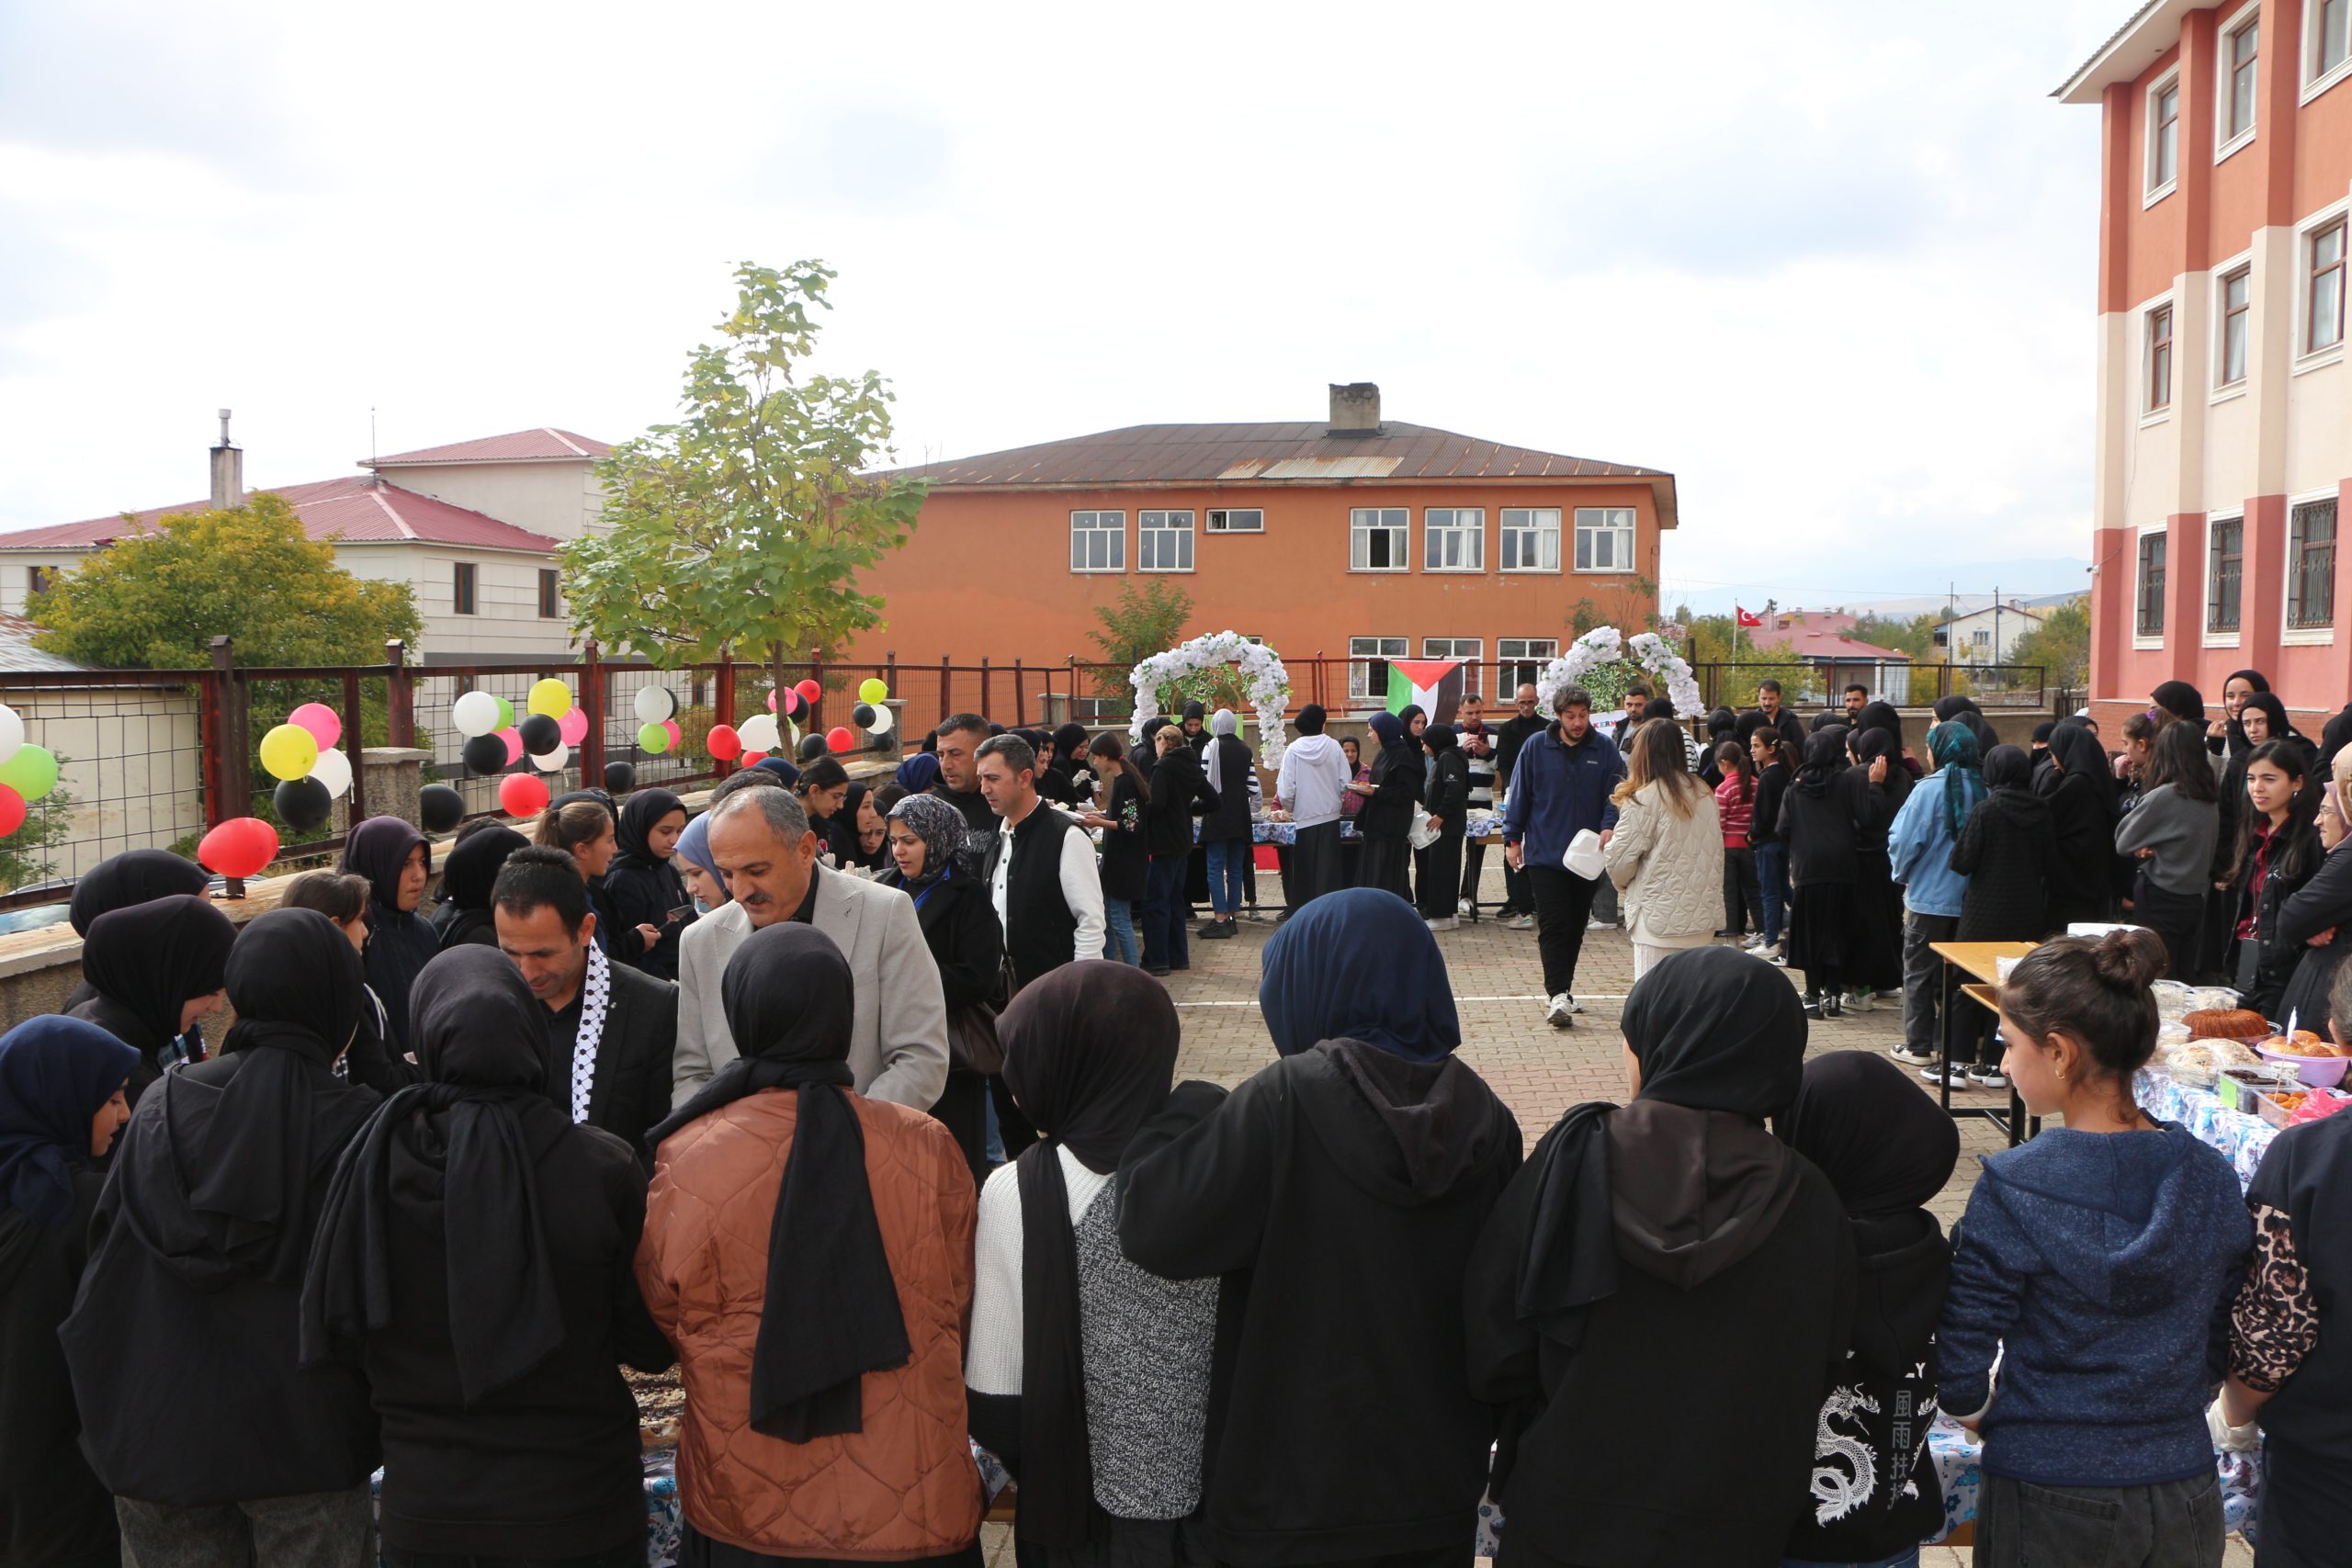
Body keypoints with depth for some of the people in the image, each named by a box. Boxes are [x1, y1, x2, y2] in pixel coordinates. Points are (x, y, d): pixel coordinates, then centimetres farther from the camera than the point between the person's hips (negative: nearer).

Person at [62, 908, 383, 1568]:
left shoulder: (161, 1107, -5)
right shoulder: (358, 1122, -14)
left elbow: (107, 1267, 1)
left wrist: (110, 1419, 13)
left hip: (160, 1433, 3)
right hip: (306, 1439, -3)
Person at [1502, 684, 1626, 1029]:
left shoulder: (1604, 750, 0)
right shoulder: (1536, 748, -3)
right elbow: (1519, 794, 3)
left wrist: (1609, 826, -20)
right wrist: (1513, 838, 1)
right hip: (1544, 854, -2)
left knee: (1576, 926, 12)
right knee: (1553, 925, -9)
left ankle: (1561, 989, 25)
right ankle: (1558, 995, -12)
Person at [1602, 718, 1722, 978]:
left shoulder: (1644, 799, -14)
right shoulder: (1703, 793, 8)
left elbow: (1620, 858, -10)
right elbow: (1716, 852, 14)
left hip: (1659, 919, -7)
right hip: (1699, 915, 7)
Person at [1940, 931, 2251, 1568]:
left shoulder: (2012, 1189, -20)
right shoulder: (2215, 1181, -6)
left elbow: (1962, 1360, -15)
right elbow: (2219, 1349, 4)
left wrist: (1986, 1418, 5)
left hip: (2047, 1498, -4)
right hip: (2184, 1494, 4)